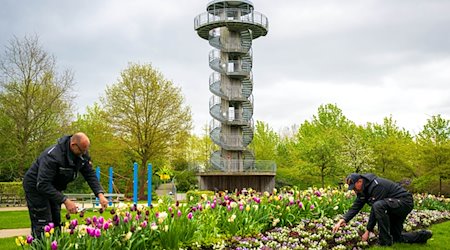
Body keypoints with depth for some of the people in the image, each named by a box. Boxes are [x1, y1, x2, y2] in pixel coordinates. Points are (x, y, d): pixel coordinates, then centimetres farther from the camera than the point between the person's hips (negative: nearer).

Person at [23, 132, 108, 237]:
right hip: (36, 187, -8)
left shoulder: (82, 155, -12)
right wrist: (65, 200, -41)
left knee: (56, 224, 10)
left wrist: (100, 194, -23)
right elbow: (42, 184, -38)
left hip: (53, 188, 8)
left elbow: (90, 175, -7)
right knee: (42, 228, -11)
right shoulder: (53, 156, -35)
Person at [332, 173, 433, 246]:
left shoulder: (376, 186, -28)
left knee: (378, 206, -36)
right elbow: (356, 207, -4)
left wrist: (368, 231, -21)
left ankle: (385, 241, -24)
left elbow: (375, 210, -28)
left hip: (405, 202, -11)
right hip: (394, 206, 11)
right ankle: (422, 236, 30)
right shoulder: (363, 189, 2)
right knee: (396, 237, 14)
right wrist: (342, 220, -19)